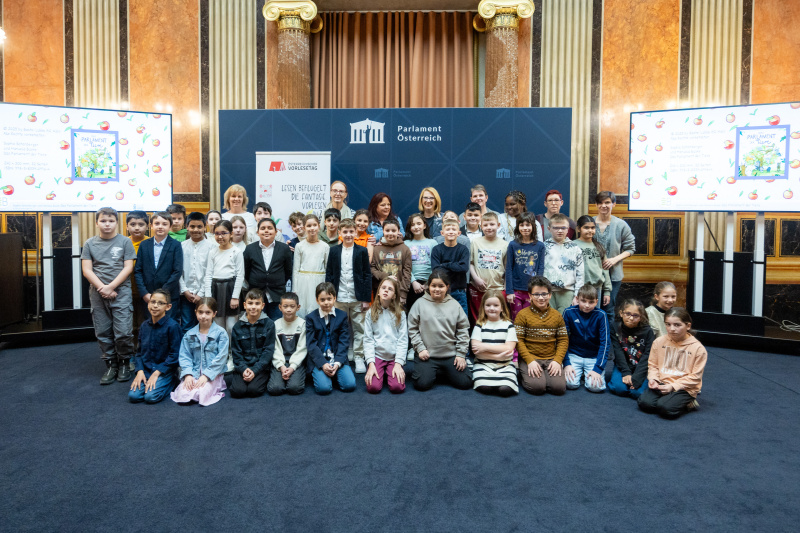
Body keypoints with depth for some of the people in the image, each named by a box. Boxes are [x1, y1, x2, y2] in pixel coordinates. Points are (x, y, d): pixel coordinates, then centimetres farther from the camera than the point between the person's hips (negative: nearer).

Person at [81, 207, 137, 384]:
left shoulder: (125, 242, 3)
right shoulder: (90, 243, 8)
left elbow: (128, 267, -3)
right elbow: (87, 270, 2)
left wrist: (111, 287, -11)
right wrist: (102, 288, -10)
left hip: (121, 292, -2)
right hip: (98, 294, 2)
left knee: (123, 332, -6)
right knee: (103, 333, 6)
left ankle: (124, 363, 13)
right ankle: (111, 365, 18)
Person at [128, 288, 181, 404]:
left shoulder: (172, 326, -13)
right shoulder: (145, 325, 6)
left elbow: (174, 355, -13)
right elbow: (139, 352, 11)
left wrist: (157, 373, -14)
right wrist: (140, 371, -4)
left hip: (164, 371, -5)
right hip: (145, 369, 5)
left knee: (151, 396, -22)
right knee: (133, 396, -14)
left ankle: (171, 383, 5)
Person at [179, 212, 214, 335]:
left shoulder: (210, 246, -2)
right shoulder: (182, 246, 6)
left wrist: (201, 294, -8)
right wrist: (185, 290, -4)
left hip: (204, 295, -2)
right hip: (186, 294, 2)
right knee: (186, 327, 6)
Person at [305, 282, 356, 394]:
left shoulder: (342, 316, 6)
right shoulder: (311, 317, 2)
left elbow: (344, 342, 1)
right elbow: (311, 344, -4)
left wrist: (337, 362, -14)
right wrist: (323, 364, -17)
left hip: (338, 358, 2)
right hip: (318, 359, -2)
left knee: (350, 385, -18)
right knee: (324, 388, -24)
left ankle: (334, 374, 12)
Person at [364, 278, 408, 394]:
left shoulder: (400, 314, 3)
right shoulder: (371, 313, 3)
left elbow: (403, 340, -1)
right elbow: (368, 339, -1)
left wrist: (398, 364, -12)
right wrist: (371, 364, -11)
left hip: (394, 357, 0)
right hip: (377, 355, 0)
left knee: (397, 387, -21)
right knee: (373, 387, -20)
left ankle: (389, 373, 12)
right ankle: (381, 373, 13)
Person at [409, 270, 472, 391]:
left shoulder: (454, 305, 5)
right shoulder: (420, 303, 0)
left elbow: (463, 330, 6)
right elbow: (412, 328, 1)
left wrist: (461, 354, 0)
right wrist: (420, 348, -7)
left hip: (451, 355, 2)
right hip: (427, 355, -2)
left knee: (465, 383, -6)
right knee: (422, 384, -16)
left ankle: (444, 372, 23)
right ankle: (434, 373, 18)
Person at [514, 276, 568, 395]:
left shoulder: (557, 315, 10)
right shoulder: (523, 315, -1)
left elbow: (563, 340, 8)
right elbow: (518, 340, -5)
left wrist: (557, 360, -7)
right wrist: (530, 361, -15)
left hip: (551, 360, 3)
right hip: (530, 359, -3)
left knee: (559, 387, -19)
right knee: (537, 387, -24)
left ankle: (545, 376, 12)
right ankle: (525, 375, 8)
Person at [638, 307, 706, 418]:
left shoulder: (698, 348, -5)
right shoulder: (659, 342, 5)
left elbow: (695, 376, -5)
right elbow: (652, 364, 13)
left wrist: (673, 386, -14)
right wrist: (653, 379, -8)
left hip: (684, 388, -3)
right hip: (661, 383, 3)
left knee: (666, 408, -28)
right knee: (644, 403, -22)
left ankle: (687, 403, 2)